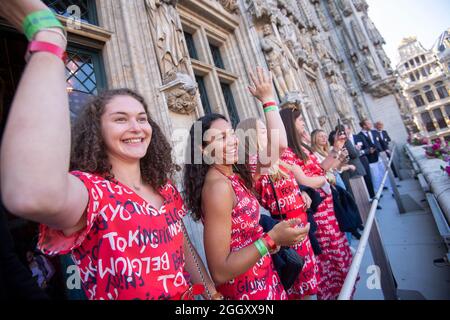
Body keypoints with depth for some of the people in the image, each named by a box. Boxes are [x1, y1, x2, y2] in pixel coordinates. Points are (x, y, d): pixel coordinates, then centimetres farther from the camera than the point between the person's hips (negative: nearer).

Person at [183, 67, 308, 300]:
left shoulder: (235, 174, -2)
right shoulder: (218, 186, -27)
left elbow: (279, 144, 1)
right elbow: (219, 273, -26)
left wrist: (268, 98, 5)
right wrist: (271, 240, -31)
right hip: (247, 288, -8)